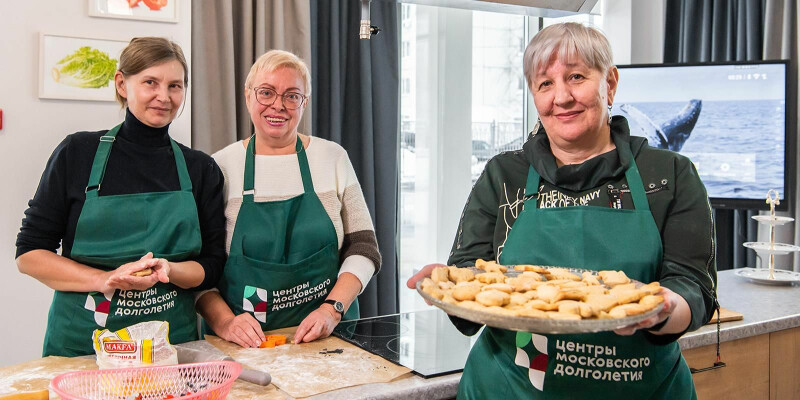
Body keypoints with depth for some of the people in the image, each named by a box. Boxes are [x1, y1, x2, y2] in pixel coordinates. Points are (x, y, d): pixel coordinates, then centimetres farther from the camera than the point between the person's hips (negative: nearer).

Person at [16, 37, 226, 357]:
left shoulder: (202, 169, 3)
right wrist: (105, 280, -17)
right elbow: (29, 253, -2)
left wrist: (167, 270, -18)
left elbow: (212, 267, 3)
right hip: (79, 344, -1)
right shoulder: (77, 153, -2)